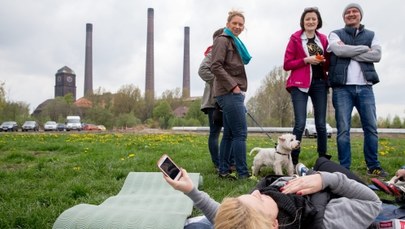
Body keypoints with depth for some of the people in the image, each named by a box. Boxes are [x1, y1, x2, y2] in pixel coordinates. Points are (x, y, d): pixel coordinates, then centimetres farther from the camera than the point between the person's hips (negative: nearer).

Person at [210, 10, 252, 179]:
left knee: (229, 134, 9)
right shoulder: (222, 40, -5)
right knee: (240, 133, -10)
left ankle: (223, 171, 13)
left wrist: (236, 87, 16)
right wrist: (233, 86, -17)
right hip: (230, 93, -10)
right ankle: (243, 173, -7)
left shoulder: (235, 42, 23)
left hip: (232, 93, 10)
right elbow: (216, 66, -17)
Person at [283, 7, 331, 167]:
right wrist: (306, 60, -13)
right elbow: (287, 64, -2)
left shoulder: (323, 39, 13)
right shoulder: (295, 39, 2)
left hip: (320, 83, 4)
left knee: (321, 124, 4)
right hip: (300, 84, -4)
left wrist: (324, 61, -4)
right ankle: (293, 161, -3)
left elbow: (329, 64, 18)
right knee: (300, 124, -11)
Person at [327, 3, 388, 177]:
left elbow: (377, 55, -2)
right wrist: (365, 48, -2)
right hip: (342, 88, -2)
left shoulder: (371, 35, 17)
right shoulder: (335, 35, 11)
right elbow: (340, 50, -11)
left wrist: (349, 52, -7)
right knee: (343, 129, -3)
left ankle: (373, 166, 10)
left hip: (365, 87, 3)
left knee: (371, 128, 2)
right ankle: (344, 168, 2)